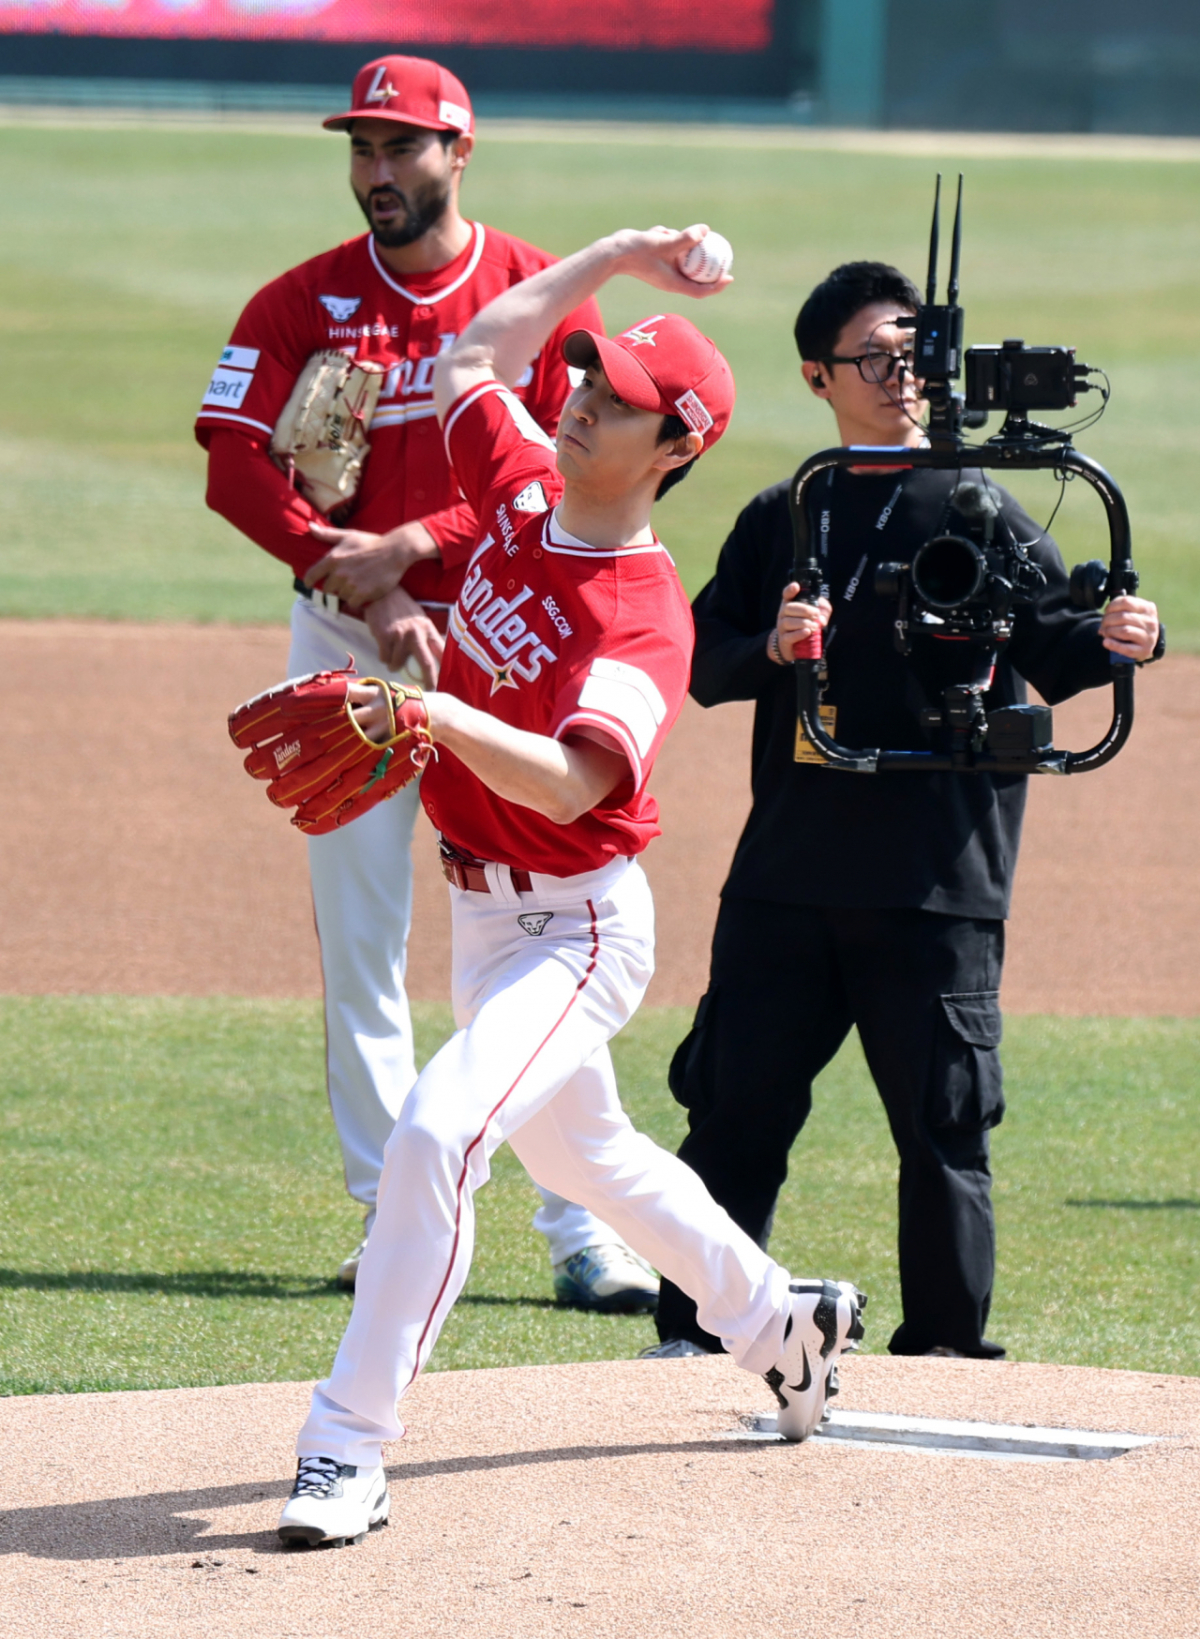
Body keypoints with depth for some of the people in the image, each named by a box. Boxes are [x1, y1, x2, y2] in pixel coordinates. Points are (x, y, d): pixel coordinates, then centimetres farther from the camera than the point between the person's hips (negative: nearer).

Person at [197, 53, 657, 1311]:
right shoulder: (302, 304, 3)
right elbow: (236, 468, -7)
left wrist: (413, 544, -18)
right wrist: (364, 589, -19)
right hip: (347, 642, 1)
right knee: (359, 944, 0)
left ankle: (583, 1236, -4)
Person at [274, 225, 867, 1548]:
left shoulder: (647, 616, -24)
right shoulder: (522, 487, -2)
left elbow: (568, 783, -38)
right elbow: (470, 357, 16)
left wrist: (444, 715, -54)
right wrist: (617, 259, 12)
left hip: (577, 928, -9)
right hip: (482, 905, 9)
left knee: (439, 1132, -26)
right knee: (578, 1149, 26)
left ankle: (346, 1454, -25)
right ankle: (776, 1319, 49)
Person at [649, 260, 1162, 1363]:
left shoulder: (978, 511, 3)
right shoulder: (780, 519, 12)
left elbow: (1055, 647, -3)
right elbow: (705, 662, 8)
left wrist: (1120, 640, -24)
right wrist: (774, 650, -12)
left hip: (938, 886, -3)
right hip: (786, 874, 3)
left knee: (942, 1126, -2)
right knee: (737, 1107, 5)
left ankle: (945, 1353, 9)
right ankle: (695, 1334, 17)